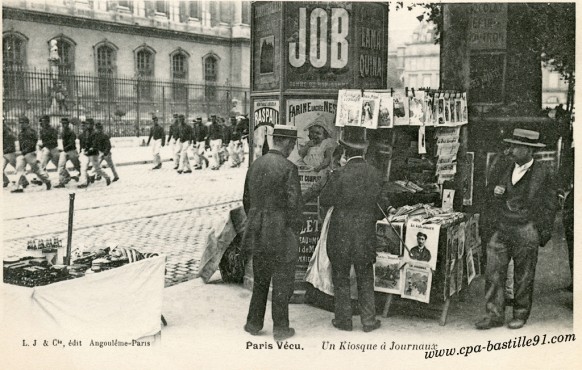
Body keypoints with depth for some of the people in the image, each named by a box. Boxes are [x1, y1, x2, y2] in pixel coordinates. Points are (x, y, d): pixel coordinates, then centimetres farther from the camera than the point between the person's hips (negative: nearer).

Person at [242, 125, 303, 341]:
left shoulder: (255, 165, 5)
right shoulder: (288, 168, -15)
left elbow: (246, 199, 12)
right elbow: (294, 204, -17)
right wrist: (296, 230, -4)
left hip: (258, 234, 6)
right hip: (281, 234, -6)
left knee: (260, 280, 19)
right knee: (282, 283, 7)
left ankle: (253, 323, 28)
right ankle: (280, 328, 17)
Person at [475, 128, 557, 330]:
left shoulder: (542, 174, -6)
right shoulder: (509, 171, 10)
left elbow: (549, 205, -1)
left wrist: (544, 233, -1)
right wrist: (498, 192, 1)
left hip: (526, 232, -5)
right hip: (502, 230, 5)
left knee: (523, 276, 7)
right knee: (493, 272, 0)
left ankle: (521, 315, 23)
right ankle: (495, 315, 8)